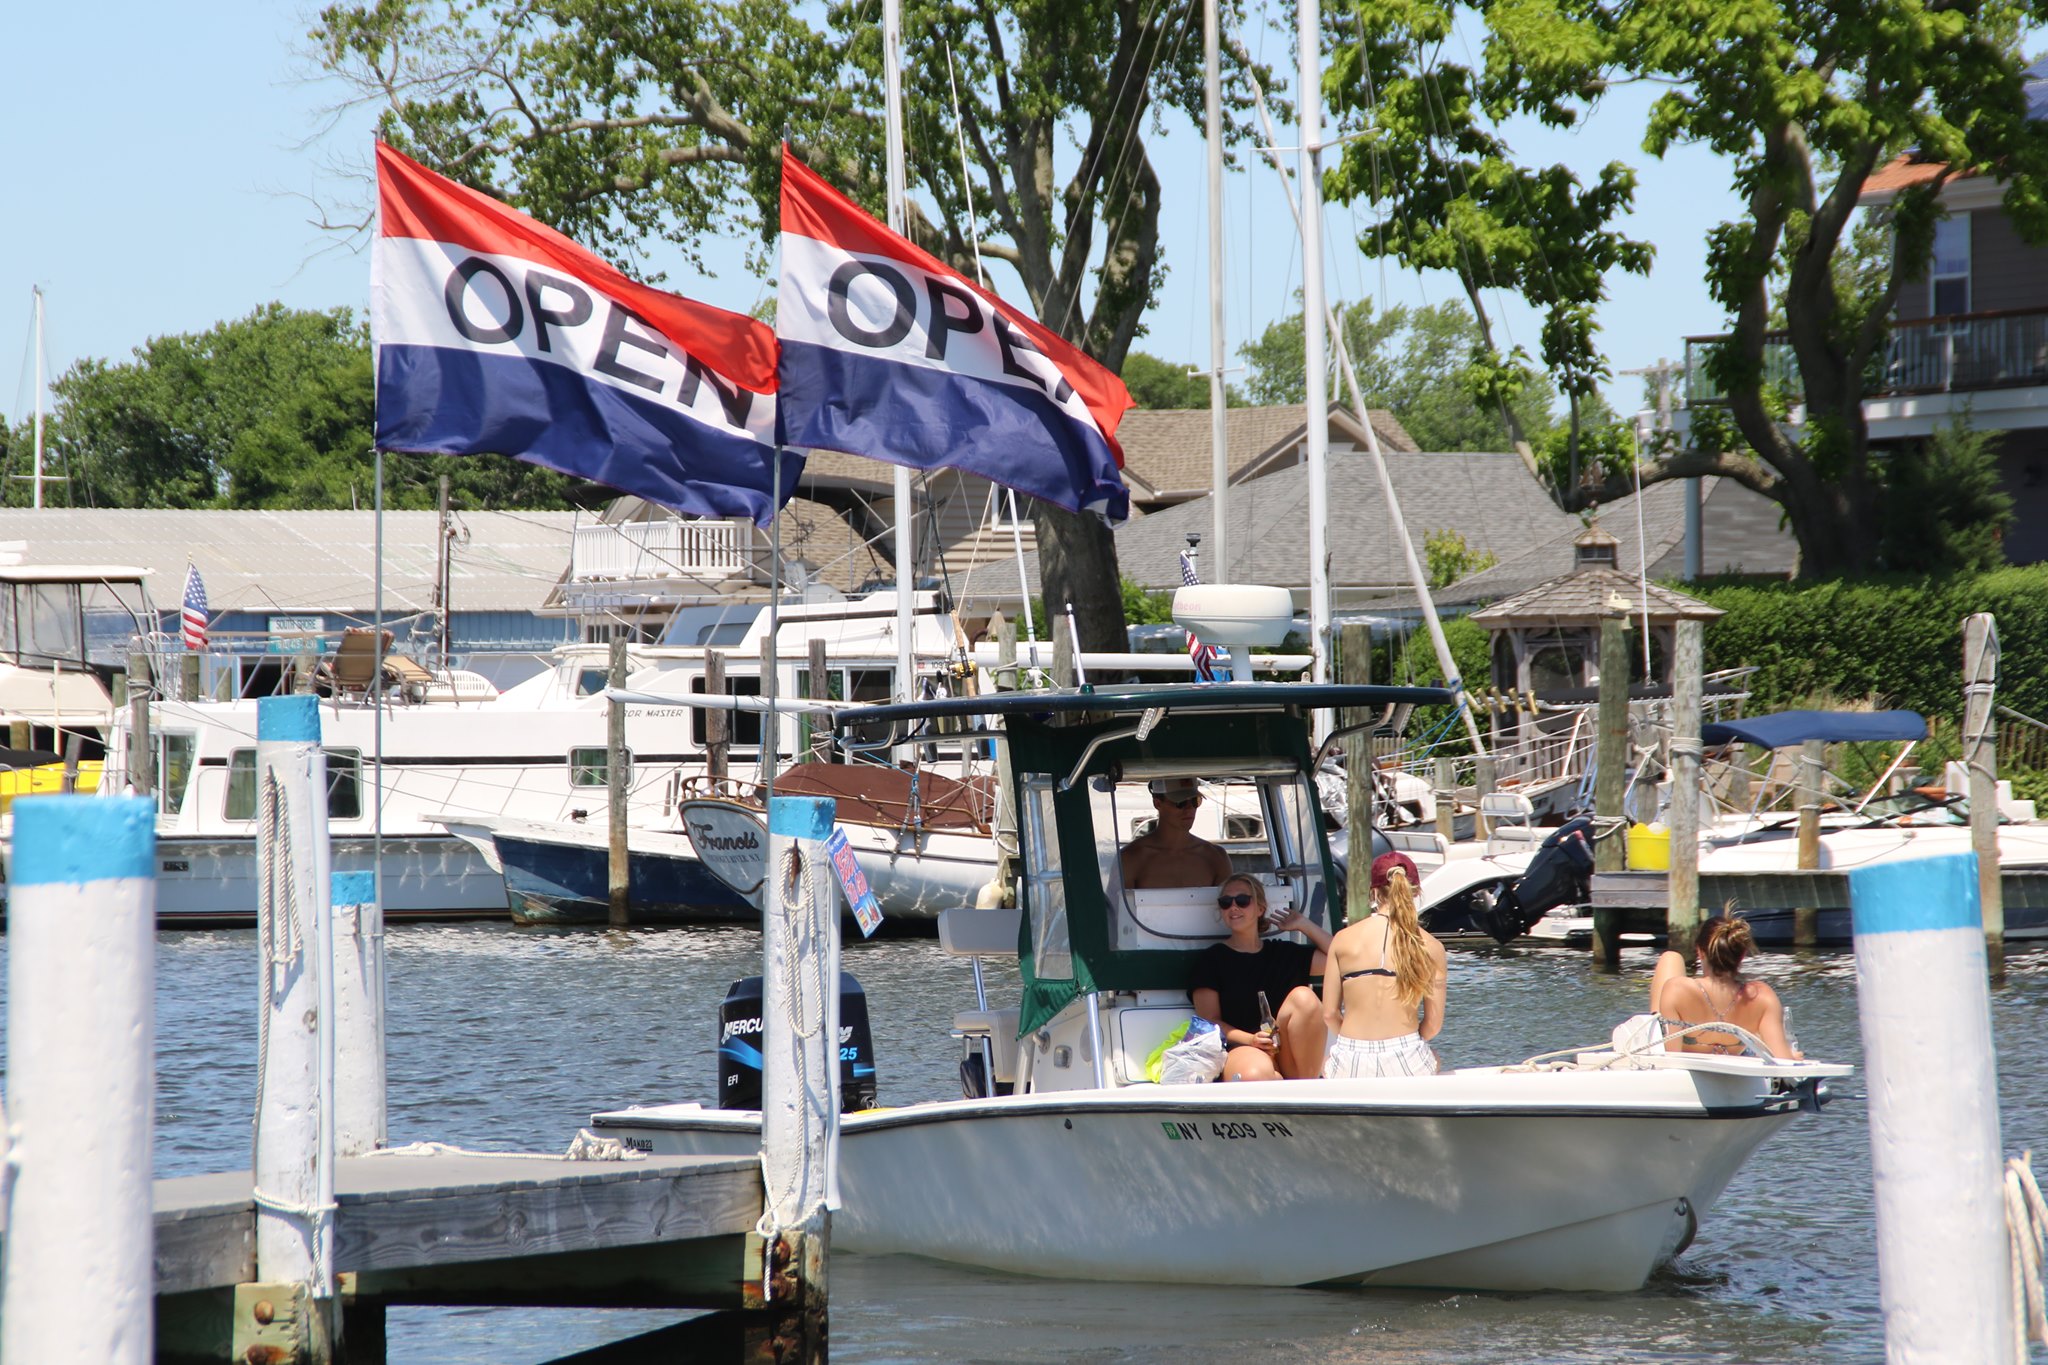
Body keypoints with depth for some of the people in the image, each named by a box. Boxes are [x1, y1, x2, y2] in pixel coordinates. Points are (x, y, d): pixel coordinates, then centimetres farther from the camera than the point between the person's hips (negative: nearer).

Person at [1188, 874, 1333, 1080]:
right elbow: (1210, 1022, 1)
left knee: (1303, 997, -24)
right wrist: (1251, 1040, -16)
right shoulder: (1212, 959, 9)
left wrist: (1304, 925, 14)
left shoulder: (1282, 953, 19)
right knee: (1257, 1075, -41)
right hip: (1239, 1050, -5)